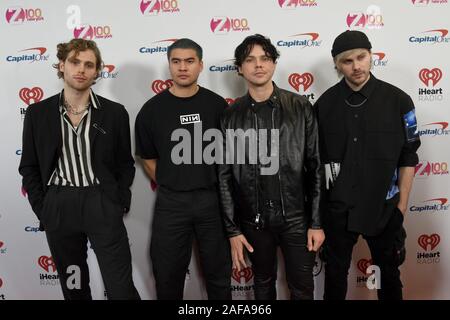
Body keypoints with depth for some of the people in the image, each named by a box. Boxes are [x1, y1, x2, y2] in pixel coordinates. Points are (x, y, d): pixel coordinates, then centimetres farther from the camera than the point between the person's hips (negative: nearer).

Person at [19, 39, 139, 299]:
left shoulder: (115, 112, 1)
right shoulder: (38, 113, 4)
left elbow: (125, 164, 6)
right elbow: (29, 167, 8)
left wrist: (119, 204, -3)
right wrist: (43, 209, 0)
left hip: (102, 205, -1)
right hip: (58, 207, 2)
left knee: (121, 287, 2)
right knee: (73, 286, 17)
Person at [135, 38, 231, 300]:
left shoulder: (216, 104, 0)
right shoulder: (152, 109, -2)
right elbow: (148, 158, 6)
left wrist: (221, 188, 6)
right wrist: (169, 186, 3)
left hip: (212, 199, 1)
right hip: (171, 202, 0)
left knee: (219, 271, 14)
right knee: (169, 274, 14)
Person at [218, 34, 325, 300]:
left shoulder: (301, 108, -4)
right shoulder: (231, 116, -2)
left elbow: (315, 167, -3)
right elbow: (225, 175, -1)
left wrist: (316, 222, -5)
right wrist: (232, 229, -3)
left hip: (297, 218, 0)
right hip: (254, 221, 1)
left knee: (303, 288, 14)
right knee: (264, 284, 20)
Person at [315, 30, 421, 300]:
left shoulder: (398, 100, -7)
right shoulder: (325, 104, -4)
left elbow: (408, 158, -2)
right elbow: (317, 157, 2)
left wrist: (402, 205, -2)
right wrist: (318, 201, 2)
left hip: (384, 208, 0)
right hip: (337, 209, 1)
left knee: (389, 272, 19)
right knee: (335, 272, 18)